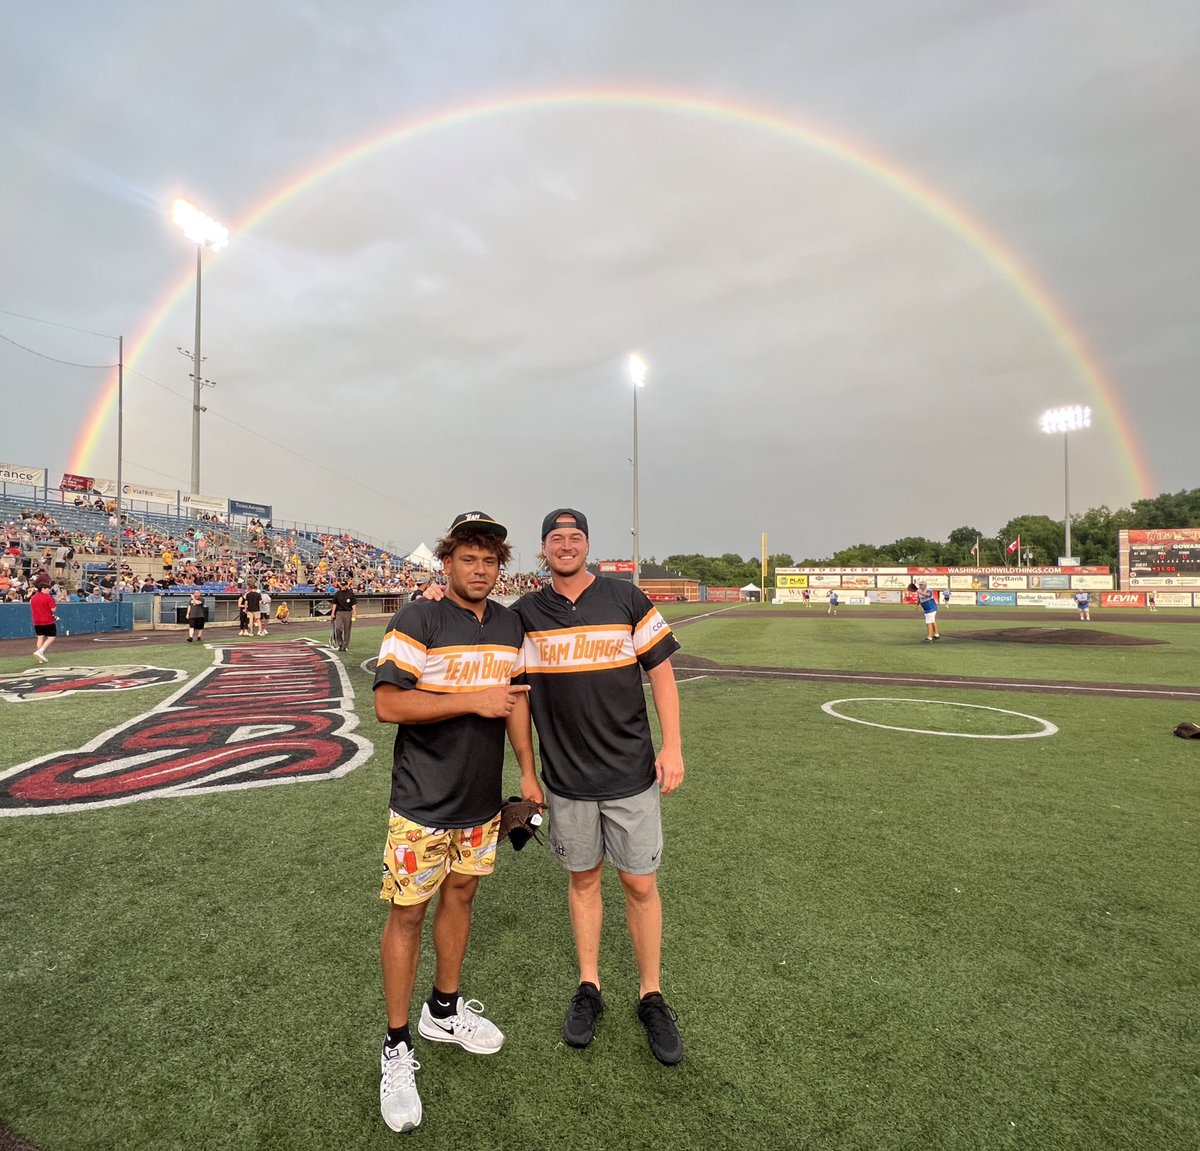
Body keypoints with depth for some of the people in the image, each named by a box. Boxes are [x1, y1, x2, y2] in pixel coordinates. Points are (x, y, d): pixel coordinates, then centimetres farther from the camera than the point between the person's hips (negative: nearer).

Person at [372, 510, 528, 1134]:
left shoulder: (511, 624, 4)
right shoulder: (417, 620, -15)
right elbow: (387, 704, -21)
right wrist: (473, 701, -26)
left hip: (482, 800, 6)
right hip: (423, 803, -6)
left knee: (460, 895, 19)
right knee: (407, 913, 5)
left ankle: (445, 1011, 42)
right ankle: (396, 1049, 26)